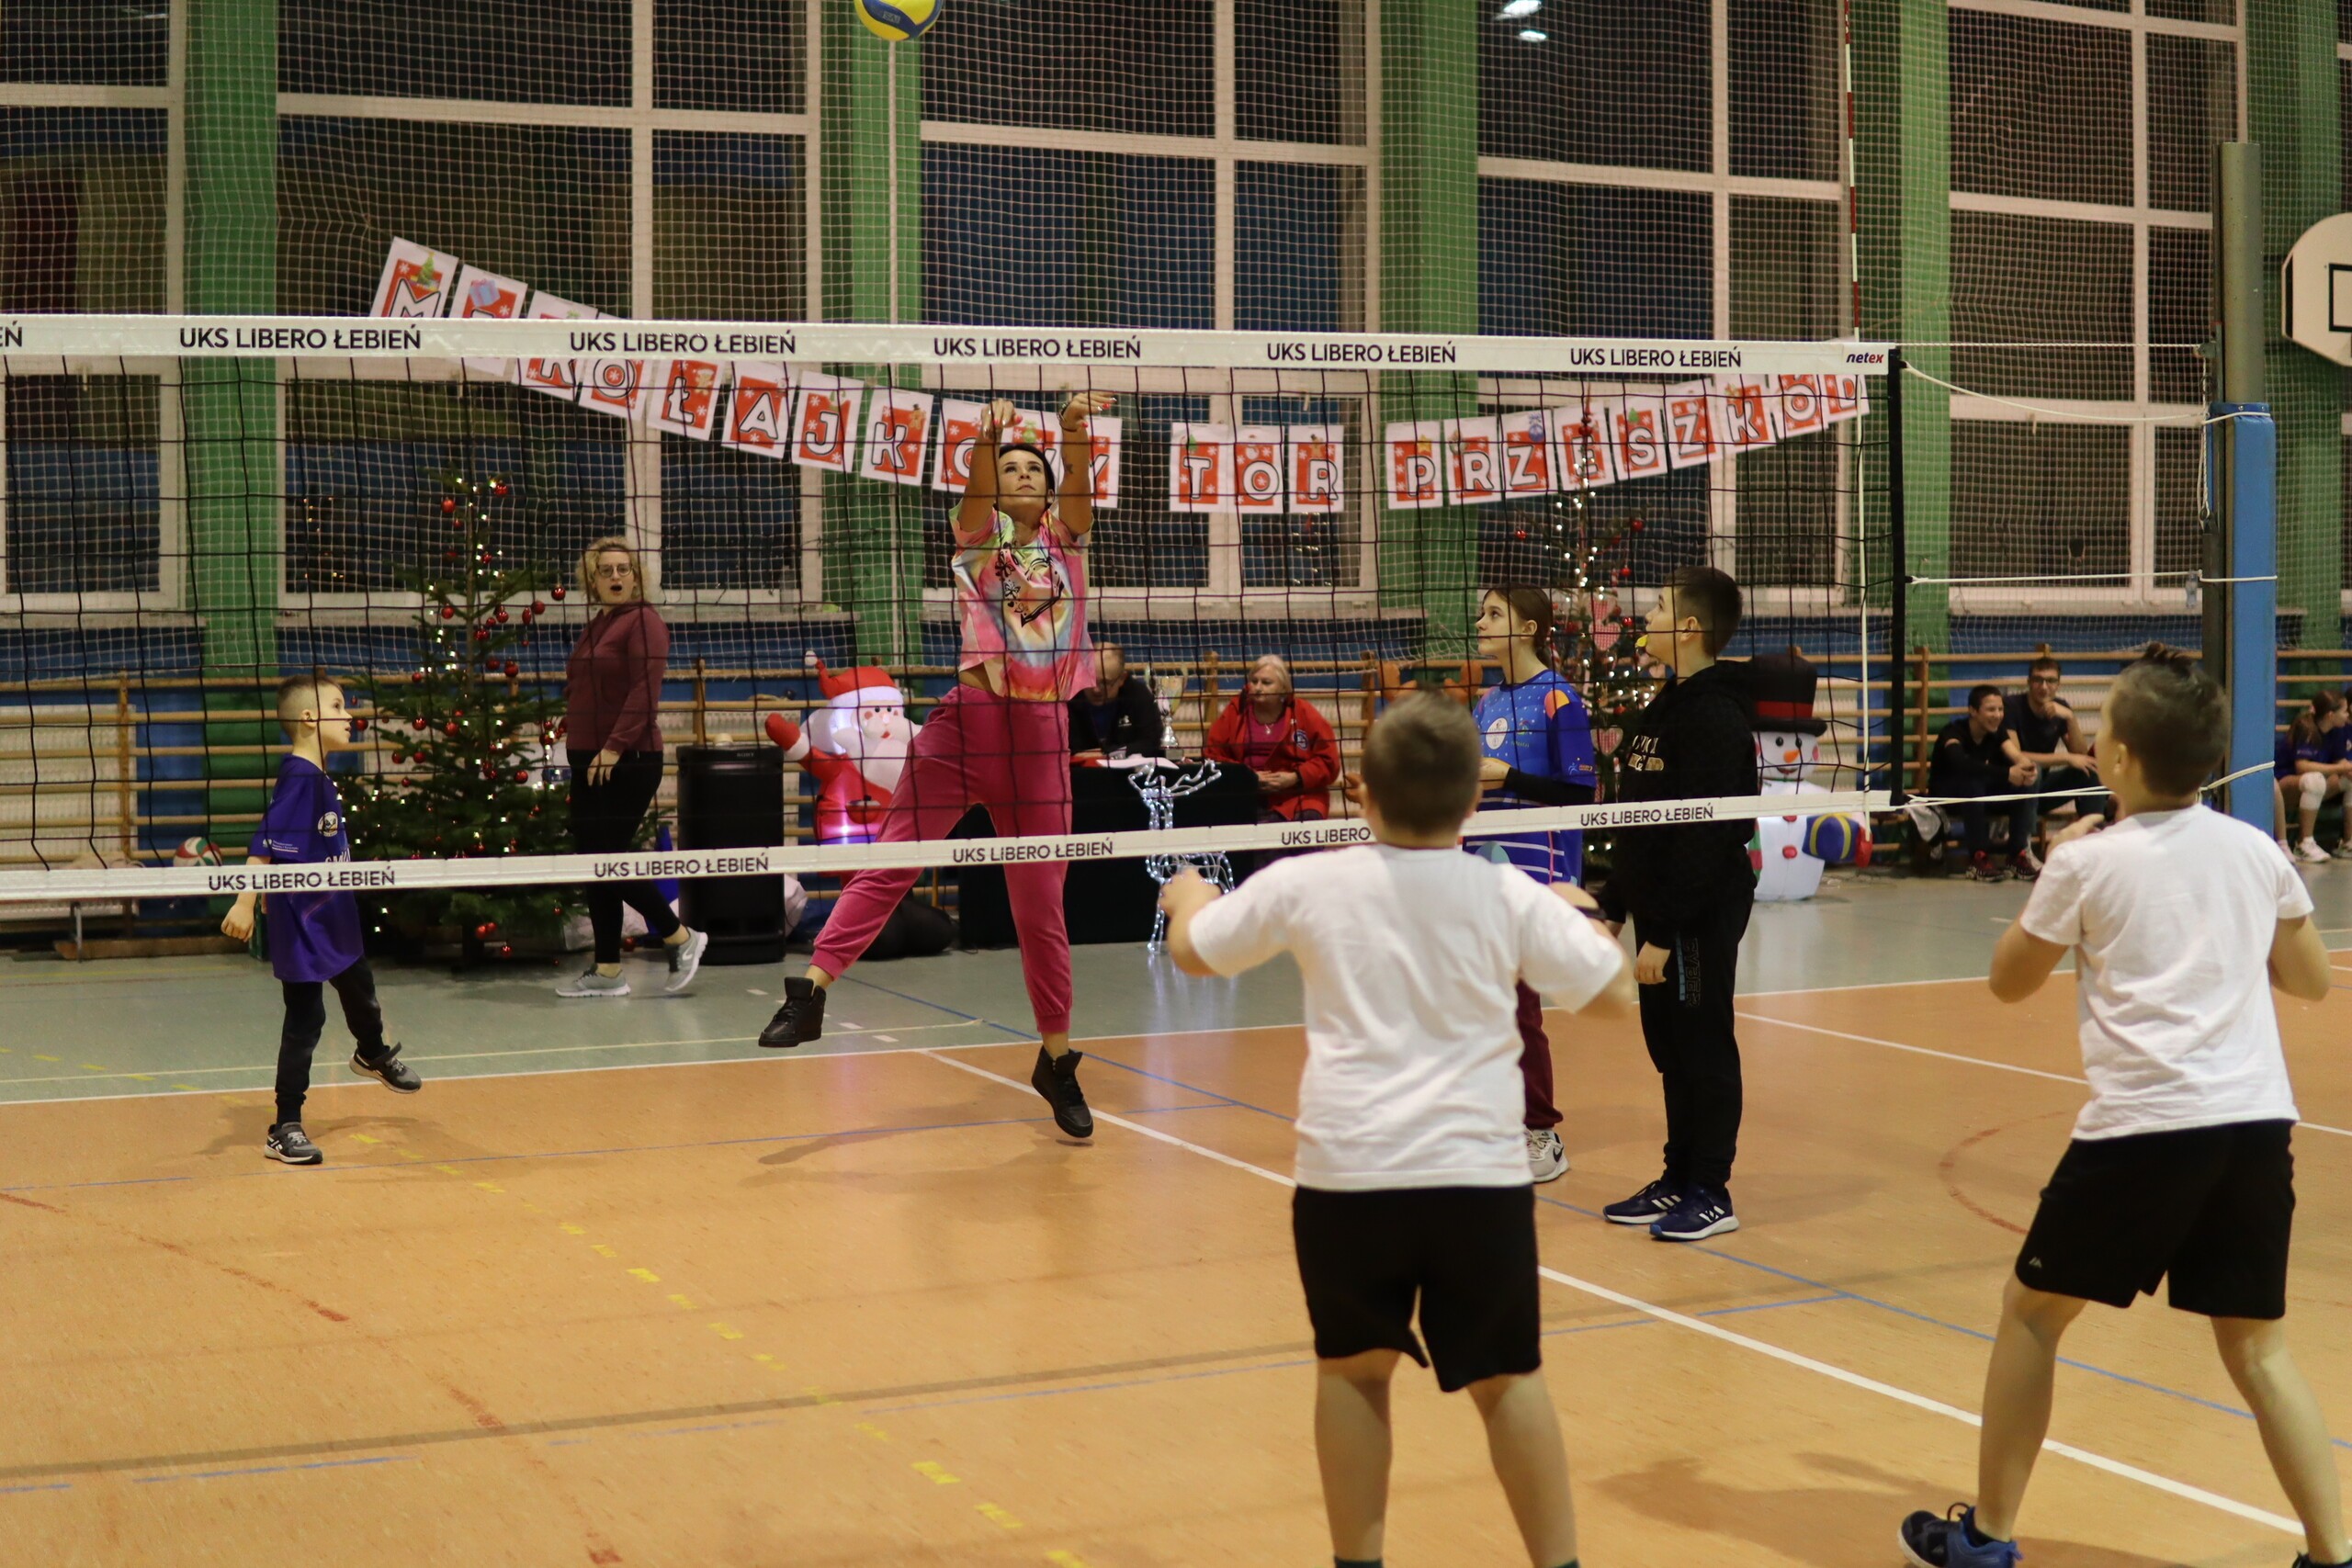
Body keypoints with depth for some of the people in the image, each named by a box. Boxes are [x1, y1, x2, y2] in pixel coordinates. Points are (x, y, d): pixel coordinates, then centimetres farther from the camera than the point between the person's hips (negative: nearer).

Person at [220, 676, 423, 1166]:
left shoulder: (319, 777, 5)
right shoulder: (298, 779, -23)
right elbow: (264, 845, -29)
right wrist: (245, 903, -34)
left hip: (334, 919, 10)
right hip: (301, 928, -10)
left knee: (359, 986, 30)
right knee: (305, 1019, -5)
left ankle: (373, 1055, 59)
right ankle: (285, 1129, 4)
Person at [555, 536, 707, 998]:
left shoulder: (643, 621, -8)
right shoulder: (594, 627, 17)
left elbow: (645, 692, -17)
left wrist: (615, 746, -22)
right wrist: (580, 747, 12)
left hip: (628, 763, -9)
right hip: (589, 762, 9)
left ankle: (680, 938, 6)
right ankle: (607, 971, 14)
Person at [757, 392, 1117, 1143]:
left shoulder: (1065, 536, 13)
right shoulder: (977, 534, 8)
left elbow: (1079, 484, -7)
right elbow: (976, 486, -13)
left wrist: (1077, 430, -27)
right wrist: (988, 436, -34)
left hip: (1043, 731, 2)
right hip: (968, 720, -2)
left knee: (1041, 904, 6)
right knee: (891, 862, -9)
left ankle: (1057, 1058, 15)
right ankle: (812, 989, -8)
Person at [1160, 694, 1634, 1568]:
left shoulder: (1307, 885, -1)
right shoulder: (1511, 897, -1)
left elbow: (1194, 952, 14)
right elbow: (1614, 997, 8)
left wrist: (1188, 897, 36)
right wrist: (1581, 914, 26)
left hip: (1348, 1173, 0)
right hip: (1478, 1172, 0)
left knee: (1354, 1369, 16)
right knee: (1507, 1378, 10)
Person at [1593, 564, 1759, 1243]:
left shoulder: (1714, 715, -17)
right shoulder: (1666, 706, 13)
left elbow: (1706, 836, -22)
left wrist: (1663, 932, -22)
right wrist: (1612, 906, 14)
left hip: (1702, 911, -9)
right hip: (1660, 905, 9)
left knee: (1702, 1045, 0)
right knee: (1671, 1046, 14)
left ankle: (1711, 1193, 10)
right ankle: (1678, 1180, 24)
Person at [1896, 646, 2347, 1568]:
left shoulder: (2090, 861, -1)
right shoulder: (2255, 851, 9)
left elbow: (2009, 981, 12)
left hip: (2143, 1125, -4)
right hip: (2256, 1121, 4)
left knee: (2033, 1311, 12)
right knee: (2257, 1346, 13)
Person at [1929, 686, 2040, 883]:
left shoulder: (1998, 732, -4)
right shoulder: (1953, 732, -24)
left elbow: (2015, 755, -23)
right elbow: (1961, 764, -44)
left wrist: (2027, 767, -47)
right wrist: (2006, 774, -53)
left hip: (1982, 793, 6)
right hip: (1945, 795, -5)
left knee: (2023, 781, -20)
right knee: (1972, 781, -38)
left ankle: (2019, 855, -19)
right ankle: (1979, 857, -31)